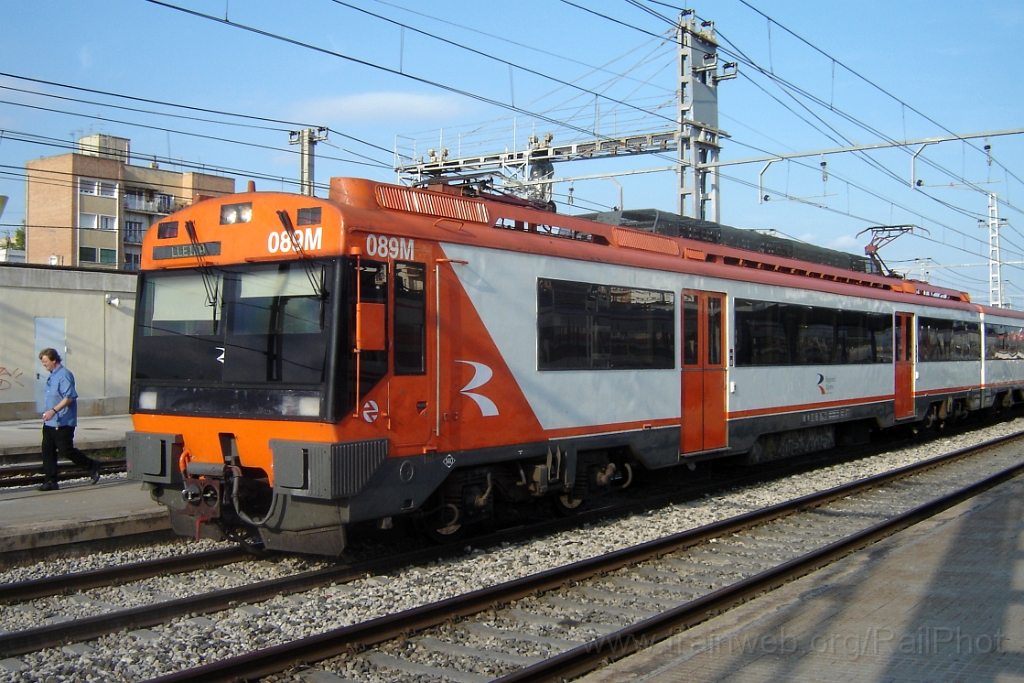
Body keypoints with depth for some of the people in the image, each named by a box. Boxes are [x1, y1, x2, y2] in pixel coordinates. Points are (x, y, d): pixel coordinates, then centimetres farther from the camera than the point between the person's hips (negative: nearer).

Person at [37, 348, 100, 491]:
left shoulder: (64, 375, -15)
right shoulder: (52, 376, 15)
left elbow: (69, 397, -23)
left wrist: (53, 410, -30)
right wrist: (48, 413, 22)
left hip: (62, 423, -9)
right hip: (49, 422, 9)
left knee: (66, 451, -6)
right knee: (47, 451, 5)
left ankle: (92, 466, 11)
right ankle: (50, 481, 9)